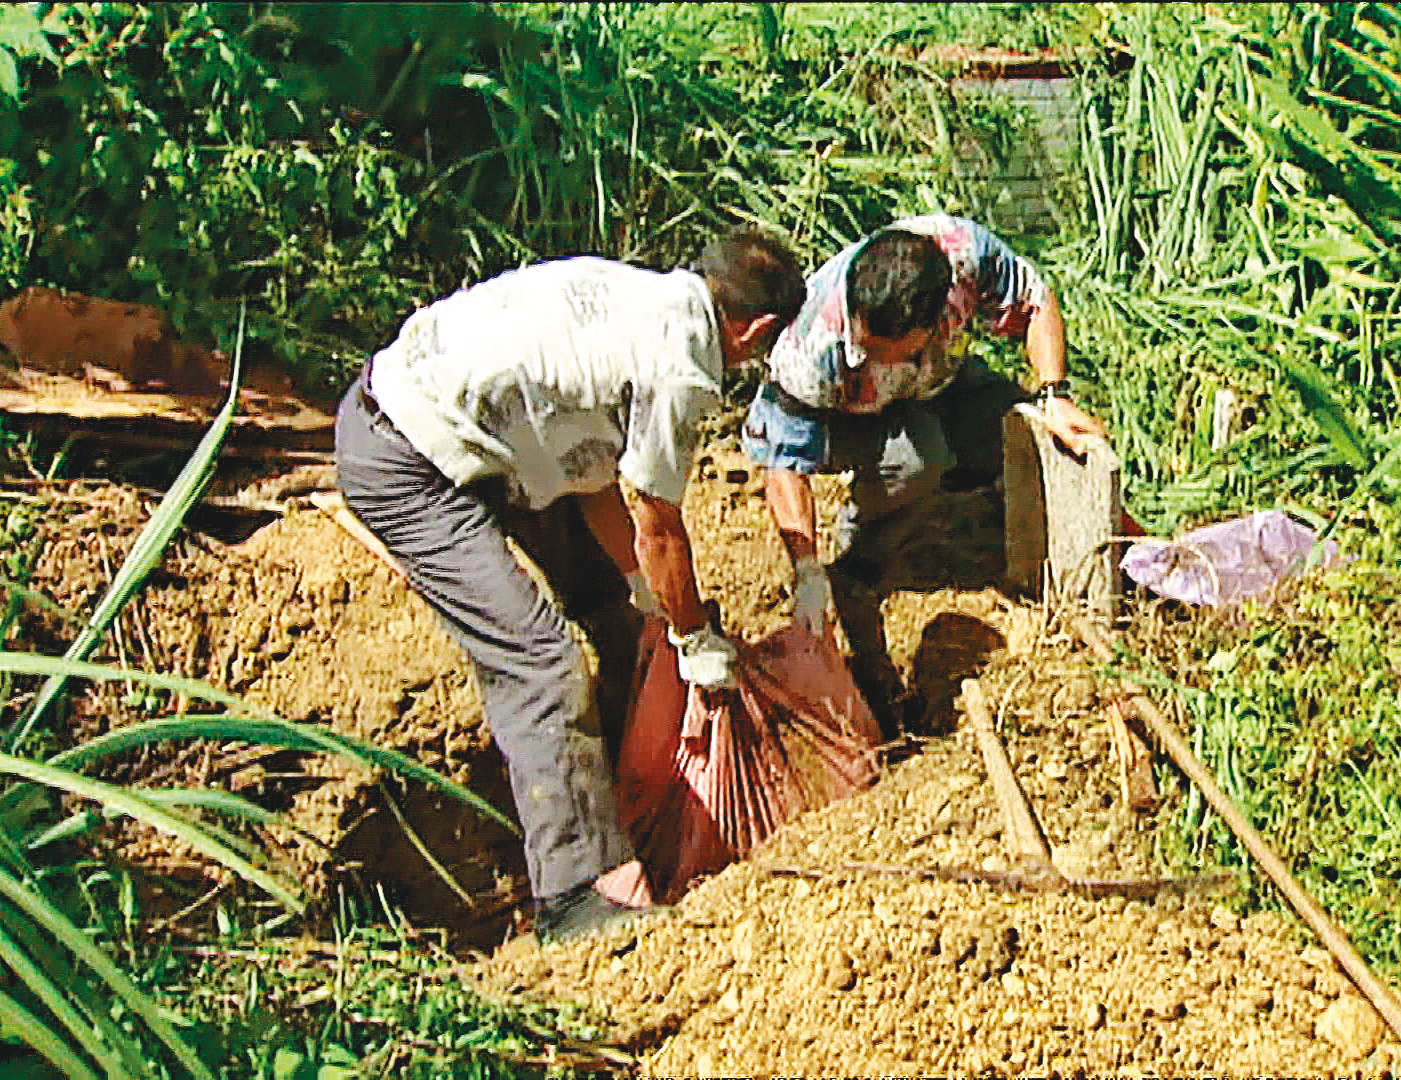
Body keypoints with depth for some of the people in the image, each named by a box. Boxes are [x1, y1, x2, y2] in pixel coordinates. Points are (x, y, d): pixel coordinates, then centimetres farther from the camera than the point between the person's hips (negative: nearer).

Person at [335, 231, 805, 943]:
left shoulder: (641, 295, 10)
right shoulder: (681, 368, -17)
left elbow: (592, 472, 16)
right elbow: (658, 529, -6)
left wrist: (645, 589, 22)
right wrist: (697, 641, 8)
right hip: (406, 464, -11)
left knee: (599, 587, 20)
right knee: (537, 657, -13)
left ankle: (617, 763, 38)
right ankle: (579, 895, -9)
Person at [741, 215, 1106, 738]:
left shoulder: (965, 249, -34)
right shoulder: (815, 346, -40)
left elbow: (1035, 301, -14)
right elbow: (788, 463, -32)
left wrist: (1055, 397, -22)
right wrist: (807, 572, -37)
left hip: (938, 382, 5)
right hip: (845, 417, -5)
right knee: (916, 455, -35)